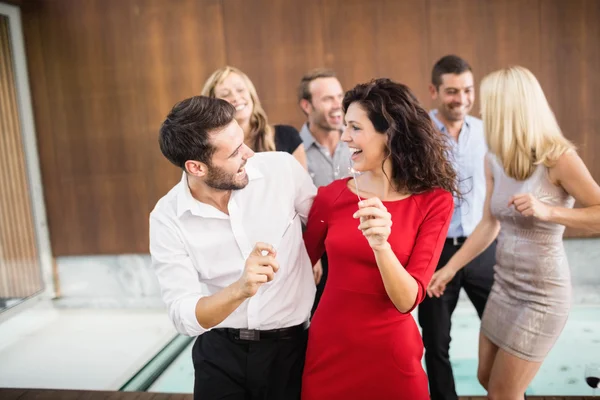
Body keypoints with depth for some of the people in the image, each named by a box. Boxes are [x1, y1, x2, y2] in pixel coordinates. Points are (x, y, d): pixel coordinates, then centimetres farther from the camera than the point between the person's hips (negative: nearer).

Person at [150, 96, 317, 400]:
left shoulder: (282, 169, -15)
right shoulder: (167, 218, -14)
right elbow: (183, 317, -17)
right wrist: (240, 289, -35)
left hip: (291, 346, 1)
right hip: (220, 353, 0)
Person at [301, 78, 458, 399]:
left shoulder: (434, 202, -10)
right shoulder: (330, 195, -5)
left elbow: (408, 300, -16)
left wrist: (381, 244, -30)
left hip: (391, 355, -1)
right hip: (327, 349, 2)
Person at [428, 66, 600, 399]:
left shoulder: (557, 157, -20)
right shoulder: (494, 160, -1)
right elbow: (490, 225, 6)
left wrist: (548, 211, -31)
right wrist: (449, 268, 4)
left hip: (541, 295, -6)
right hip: (504, 287, 7)